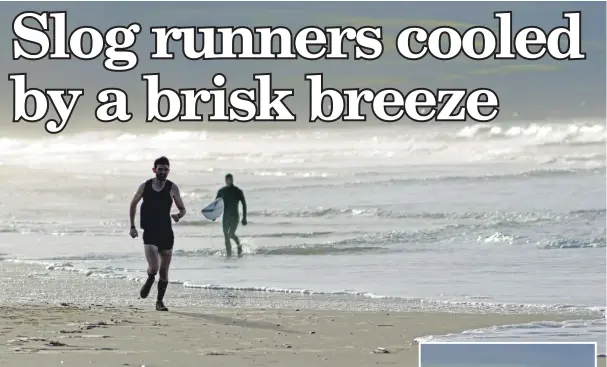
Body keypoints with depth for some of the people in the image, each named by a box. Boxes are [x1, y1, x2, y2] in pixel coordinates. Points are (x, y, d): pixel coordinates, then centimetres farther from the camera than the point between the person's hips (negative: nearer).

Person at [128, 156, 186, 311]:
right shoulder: (145, 186, -1)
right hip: (150, 234, -2)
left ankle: (160, 301, 21)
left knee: (164, 271, 7)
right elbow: (133, 204, 13)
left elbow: (182, 209, 6)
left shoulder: (172, 188, -1)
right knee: (154, 267, -18)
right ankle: (150, 281, 17)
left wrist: (178, 215, -18)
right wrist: (132, 226, 8)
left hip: (166, 234, 2)